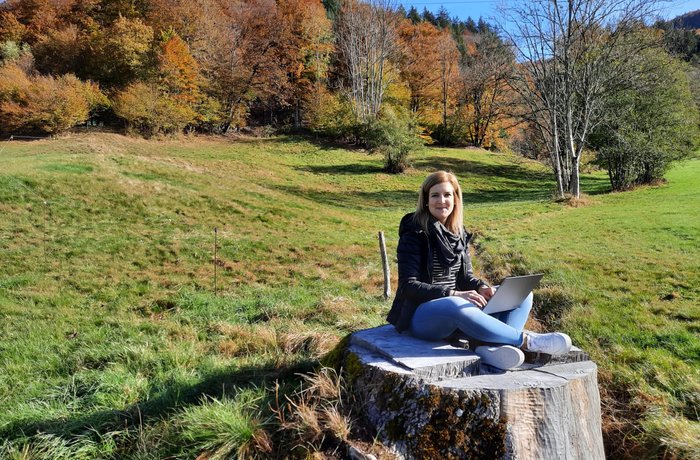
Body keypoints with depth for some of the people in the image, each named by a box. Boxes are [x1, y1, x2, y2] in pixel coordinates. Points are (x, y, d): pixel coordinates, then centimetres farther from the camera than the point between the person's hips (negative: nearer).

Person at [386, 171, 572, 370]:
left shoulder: (458, 233, 12)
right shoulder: (415, 233, -8)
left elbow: (466, 276, 16)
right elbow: (408, 285, -15)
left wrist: (482, 288, -8)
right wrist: (454, 294, -25)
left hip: (456, 305, 7)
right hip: (419, 314, -7)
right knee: (456, 306, -41)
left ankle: (494, 347, -34)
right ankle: (525, 340, -27)